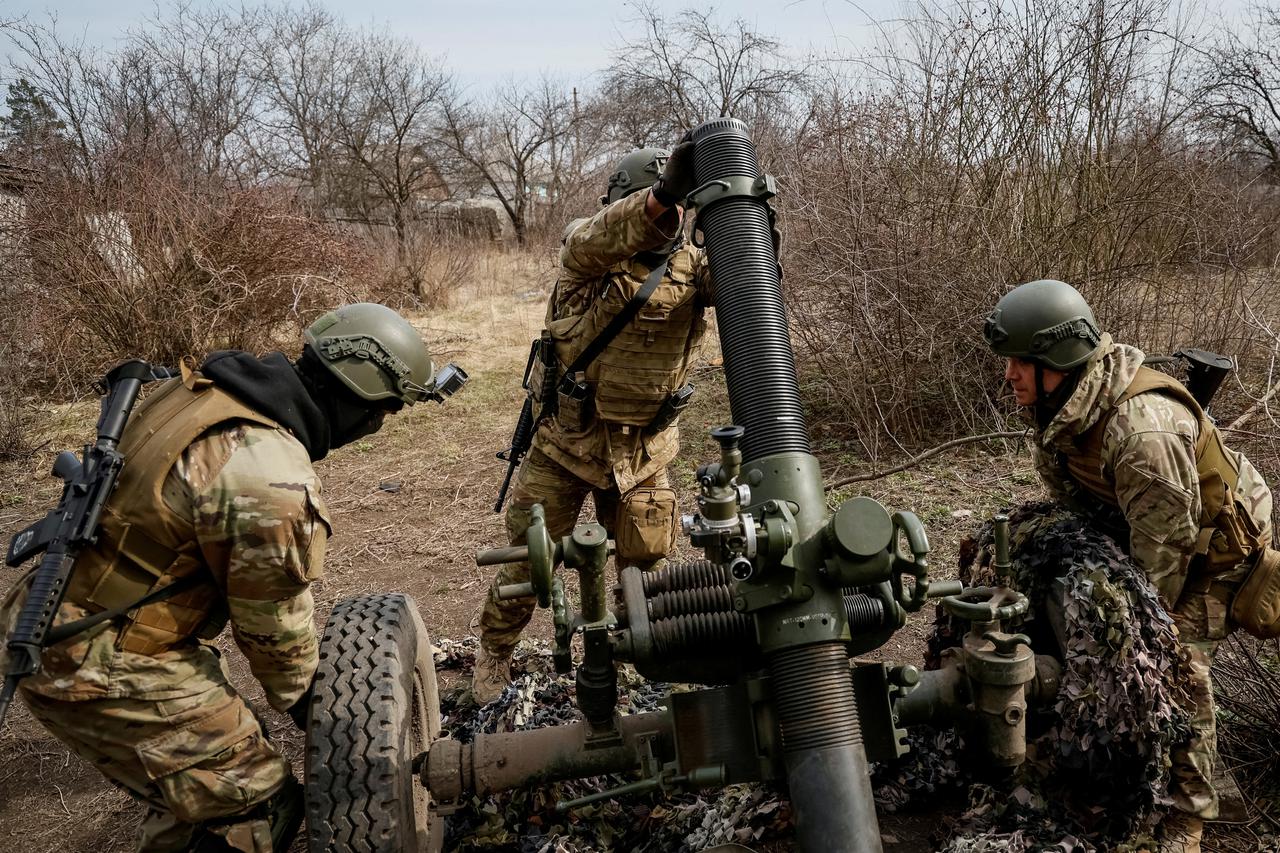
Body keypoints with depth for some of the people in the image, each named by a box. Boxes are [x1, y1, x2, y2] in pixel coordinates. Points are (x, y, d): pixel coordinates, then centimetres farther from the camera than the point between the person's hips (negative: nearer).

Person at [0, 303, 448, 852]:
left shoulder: (199, 389, -1)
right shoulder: (273, 481, -28)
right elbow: (275, 622, -14)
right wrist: (301, 698, 8)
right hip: (103, 675, -9)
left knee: (199, 767, 27)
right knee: (259, 803, 3)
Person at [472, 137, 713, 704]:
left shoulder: (691, 265, -3)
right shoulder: (588, 254, -14)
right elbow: (598, 239, -37)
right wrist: (663, 193, -55)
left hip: (645, 452, 3)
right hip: (566, 443, -3)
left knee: (646, 563, 15)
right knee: (529, 562, 9)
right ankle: (493, 655, 33)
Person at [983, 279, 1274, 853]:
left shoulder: (1143, 431, -41)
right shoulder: (1061, 406, -12)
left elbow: (1164, 547, -31)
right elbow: (1067, 501, 3)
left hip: (1214, 544, -8)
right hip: (1136, 530, 8)